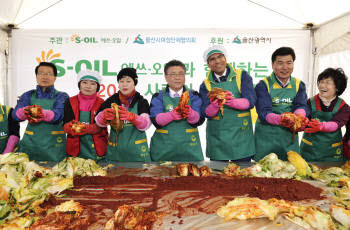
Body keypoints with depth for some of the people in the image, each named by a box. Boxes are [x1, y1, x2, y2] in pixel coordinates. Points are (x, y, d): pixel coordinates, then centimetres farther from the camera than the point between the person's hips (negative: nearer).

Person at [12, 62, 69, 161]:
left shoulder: (61, 96, 4)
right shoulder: (28, 95, 11)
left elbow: (59, 114, -16)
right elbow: (15, 114, -7)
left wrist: (42, 114, -36)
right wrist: (25, 111, -30)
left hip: (54, 146, -2)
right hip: (30, 144, 2)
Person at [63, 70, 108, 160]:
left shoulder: (101, 103, 3)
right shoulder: (70, 102, 8)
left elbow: (101, 126, -9)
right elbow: (65, 125, -2)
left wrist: (87, 128, -28)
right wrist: (72, 127, -24)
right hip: (76, 148, 1)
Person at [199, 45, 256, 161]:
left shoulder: (242, 76, 3)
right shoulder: (205, 84, 6)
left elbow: (251, 101, -10)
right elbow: (205, 112, -5)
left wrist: (233, 102, -29)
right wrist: (214, 106, -28)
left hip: (240, 135, 0)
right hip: (217, 138, 1)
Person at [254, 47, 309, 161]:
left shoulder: (299, 85, 8)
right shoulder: (263, 85, -6)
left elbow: (302, 106, -8)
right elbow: (264, 112, -18)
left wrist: (298, 117, -32)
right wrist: (281, 119, -37)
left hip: (289, 137, 4)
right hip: (266, 138, -3)